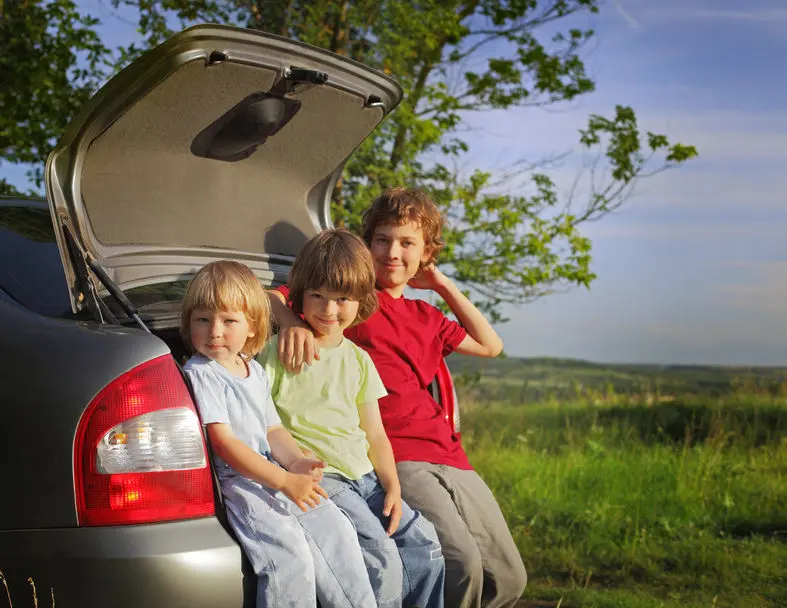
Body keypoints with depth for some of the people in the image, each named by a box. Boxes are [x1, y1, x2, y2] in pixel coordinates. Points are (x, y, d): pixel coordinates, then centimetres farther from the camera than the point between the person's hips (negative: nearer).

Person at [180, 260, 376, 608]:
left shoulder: (255, 371, 16)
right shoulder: (199, 374, -8)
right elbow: (223, 442, -16)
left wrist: (296, 462, -6)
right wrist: (285, 481, -19)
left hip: (276, 474, 8)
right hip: (235, 484, -8)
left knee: (336, 532, 0)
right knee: (291, 553, -23)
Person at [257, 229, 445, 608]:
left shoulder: (358, 359, 15)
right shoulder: (278, 353, -2)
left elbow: (375, 434, 14)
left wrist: (392, 488, 1)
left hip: (364, 477, 6)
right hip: (316, 478, -6)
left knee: (423, 540, -7)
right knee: (381, 554, -22)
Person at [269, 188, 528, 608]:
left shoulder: (425, 317, 24)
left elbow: (490, 346, 31)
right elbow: (270, 297, -5)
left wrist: (442, 285, 24)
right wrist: (292, 321, -29)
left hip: (449, 459, 7)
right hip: (396, 458, -7)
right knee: (461, 566, -26)